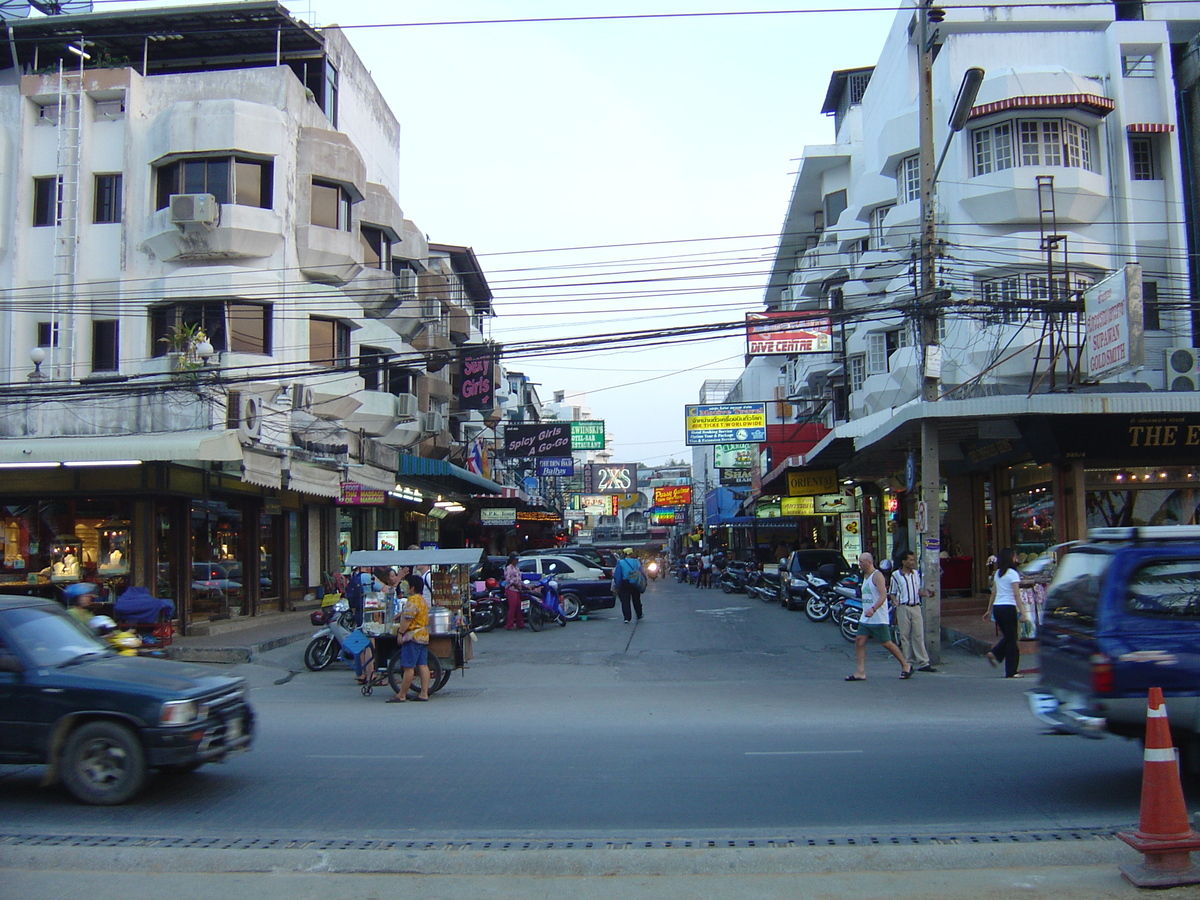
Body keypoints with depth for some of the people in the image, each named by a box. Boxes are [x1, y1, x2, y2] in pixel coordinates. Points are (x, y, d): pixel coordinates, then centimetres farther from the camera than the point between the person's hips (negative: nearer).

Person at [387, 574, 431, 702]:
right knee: (423, 665, 6)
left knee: (408, 667, -6)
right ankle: (424, 694, 5)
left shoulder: (412, 600, -14)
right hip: (424, 636, 10)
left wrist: (400, 633, -11)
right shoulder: (423, 600, 17)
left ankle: (401, 695, -2)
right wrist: (400, 614, 38)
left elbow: (407, 619, -18)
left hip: (412, 637, -10)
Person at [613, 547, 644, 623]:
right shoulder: (637, 562, 1)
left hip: (624, 585, -3)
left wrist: (617, 585, -4)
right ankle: (639, 615, 33)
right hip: (635, 585, 3)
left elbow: (617, 576, -9)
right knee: (636, 600, 19)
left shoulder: (620, 563, -6)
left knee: (625, 601, 0)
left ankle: (627, 618, -8)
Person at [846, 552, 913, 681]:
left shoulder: (877, 575, -13)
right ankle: (860, 672, -3)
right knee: (859, 641, -2)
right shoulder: (865, 576, 16)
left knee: (887, 643, 0)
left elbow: (883, 595, -24)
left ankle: (906, 666, 18)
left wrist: (873, 609, -36)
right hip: (866, 618, 9)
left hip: (878, 618, -9)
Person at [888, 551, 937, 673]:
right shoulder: (896, 575, 0)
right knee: (905, 636, 0)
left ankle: (923, 663, 0)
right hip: (903, 608, -3)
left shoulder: (916, 573, 12)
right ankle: (908, 663, 7)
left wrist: (926, 593, 0)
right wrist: (895, 601, -15)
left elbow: (919, 590, 20)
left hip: (916, 607, 3)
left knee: (919, 635, 0)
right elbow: (892, 593, 4)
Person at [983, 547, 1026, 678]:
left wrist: (989, 610, 19)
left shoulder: (998, 573, 12)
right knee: (1011, 639, 1)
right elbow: (1016, 595, -13)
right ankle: (1011, 672, 4)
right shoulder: (1013, 573, -7)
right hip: (1008, 607, -6)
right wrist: (1021, 611, -12)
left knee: (1007, 636, 22)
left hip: (997, 607, 7)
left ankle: (994, 654, 2)